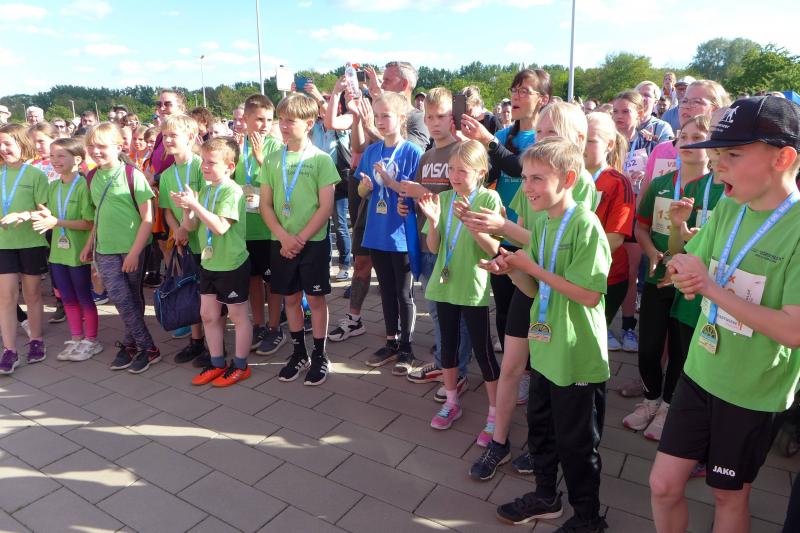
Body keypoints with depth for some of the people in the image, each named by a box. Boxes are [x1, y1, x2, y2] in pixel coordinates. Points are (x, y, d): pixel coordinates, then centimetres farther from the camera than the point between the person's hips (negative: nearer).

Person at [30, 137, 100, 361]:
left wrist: (57, 222, -23)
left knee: (84, 298, 5)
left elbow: (89, 223, -18)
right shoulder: (53, 186, 8)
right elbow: (52, 217, 12)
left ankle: (91, 341, 19)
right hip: (58, 251, 7)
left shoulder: (83, 186, -13)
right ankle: (76, 339, 27)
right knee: (68, 299, 14)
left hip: (78, 253, -7)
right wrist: (46, 217, -10)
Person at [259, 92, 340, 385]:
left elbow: (326, 207, -10)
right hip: (281, 242, 4)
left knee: (315, 297, 4)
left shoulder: (321, 159, -6)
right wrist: (284, 237, -10)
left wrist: (301, 238, -13)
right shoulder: (272, 160, 5)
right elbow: (265, 205, 3)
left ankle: (319, 356, 18)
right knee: (290, 297, 12)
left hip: (313, 241, -4)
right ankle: (298, 352, 28)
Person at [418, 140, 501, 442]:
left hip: (473, 288, -4)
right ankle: (451, 403, 34)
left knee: (482, 350, 2)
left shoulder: (489, 198, -9)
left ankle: (495, 415, 17)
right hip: (445, 283, 5)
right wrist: (433, 220, -16)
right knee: (447, 345, 15)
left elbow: (493, 248, -16)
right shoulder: (443, 198, 3)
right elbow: (433, 247, 2)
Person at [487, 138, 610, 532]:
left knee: (576, 441, 11)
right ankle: (546, 496, 45)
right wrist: (513, 270, -10)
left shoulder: (585, 224, -19)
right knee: (542, 428, 23)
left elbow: (589, 294, -24)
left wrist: (533, 267, -21)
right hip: (545, 349, 8)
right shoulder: (541, 222, 5)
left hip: (578, 356, -7)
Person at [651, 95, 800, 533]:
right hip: (699, 373, 5)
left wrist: (710, 286, -23)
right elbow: (689, 277, 6)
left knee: (730, 495, 17)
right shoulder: (726, 209, -1)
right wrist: (684, 273, -17)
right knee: (663, 484, 10)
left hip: (754, 392, -4)